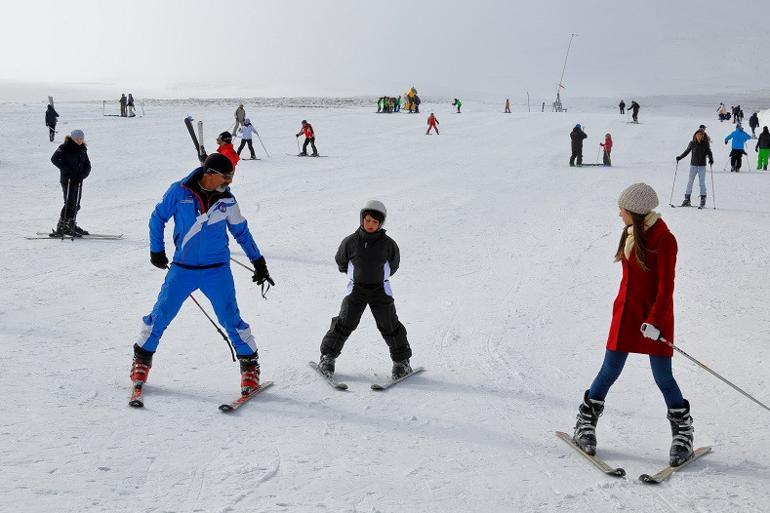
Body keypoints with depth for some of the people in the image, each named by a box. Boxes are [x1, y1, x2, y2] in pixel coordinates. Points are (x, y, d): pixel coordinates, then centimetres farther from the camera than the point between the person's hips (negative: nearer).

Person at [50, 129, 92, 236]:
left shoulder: (82, 149, 11)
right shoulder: (64, 148, -7)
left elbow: (87, 165, 10)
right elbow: (54, 158, -19)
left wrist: (82, 175, -10)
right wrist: (67, 170, -22)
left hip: (78, 180, 7)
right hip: (67, 179, -7)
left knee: (76, 204, 12)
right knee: (69, 204, -12)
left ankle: (71, 225, 26)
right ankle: (60, 228, -10)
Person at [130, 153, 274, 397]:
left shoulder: (227, 200, -2)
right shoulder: (180, 191, -7)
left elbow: (242, 232, 11)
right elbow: (158, 217, 7)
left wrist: (258, 262, 11)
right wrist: (156, 250, 6)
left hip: (217, 270, 0)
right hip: (182, 268, 0)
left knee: (231, 319, -5)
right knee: (160, 316, 3)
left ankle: (250, 363, 11)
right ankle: (142, 358, 25)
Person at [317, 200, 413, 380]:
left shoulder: (388, 244, -6)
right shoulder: (350, 242, -7)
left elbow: (393, 264, 12)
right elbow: (341, 262, 11)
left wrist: (381, 276, 10)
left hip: (380, 289, 0)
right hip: (356, 289, 0)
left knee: (389, 326, 1)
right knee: (345, 323, -2)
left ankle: (402, 362, 14)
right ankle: (328, 357, 12)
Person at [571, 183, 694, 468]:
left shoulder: (663, 240, -14)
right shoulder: (631, 233, 8)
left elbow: (666, 287, -16)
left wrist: (654, 320, -22)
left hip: (655, 317, -5)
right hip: (626, 313, 6)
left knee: (663, 377, -1)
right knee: (609, 371, 7)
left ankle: (683, 435, 14)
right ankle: (585, 424, 18)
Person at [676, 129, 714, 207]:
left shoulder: (706, 144, -3)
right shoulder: (692, 143, 1)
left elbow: (709, 152, 2)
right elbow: (687, 151, 11)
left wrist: (711, 160, -15)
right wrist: (680, 157, 3)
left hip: (702, 165, -2)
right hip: (693, 165, 2)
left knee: (702, 182, 1)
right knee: (690, 182, 3)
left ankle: (703, 199, 8)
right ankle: (687, 199, 8)